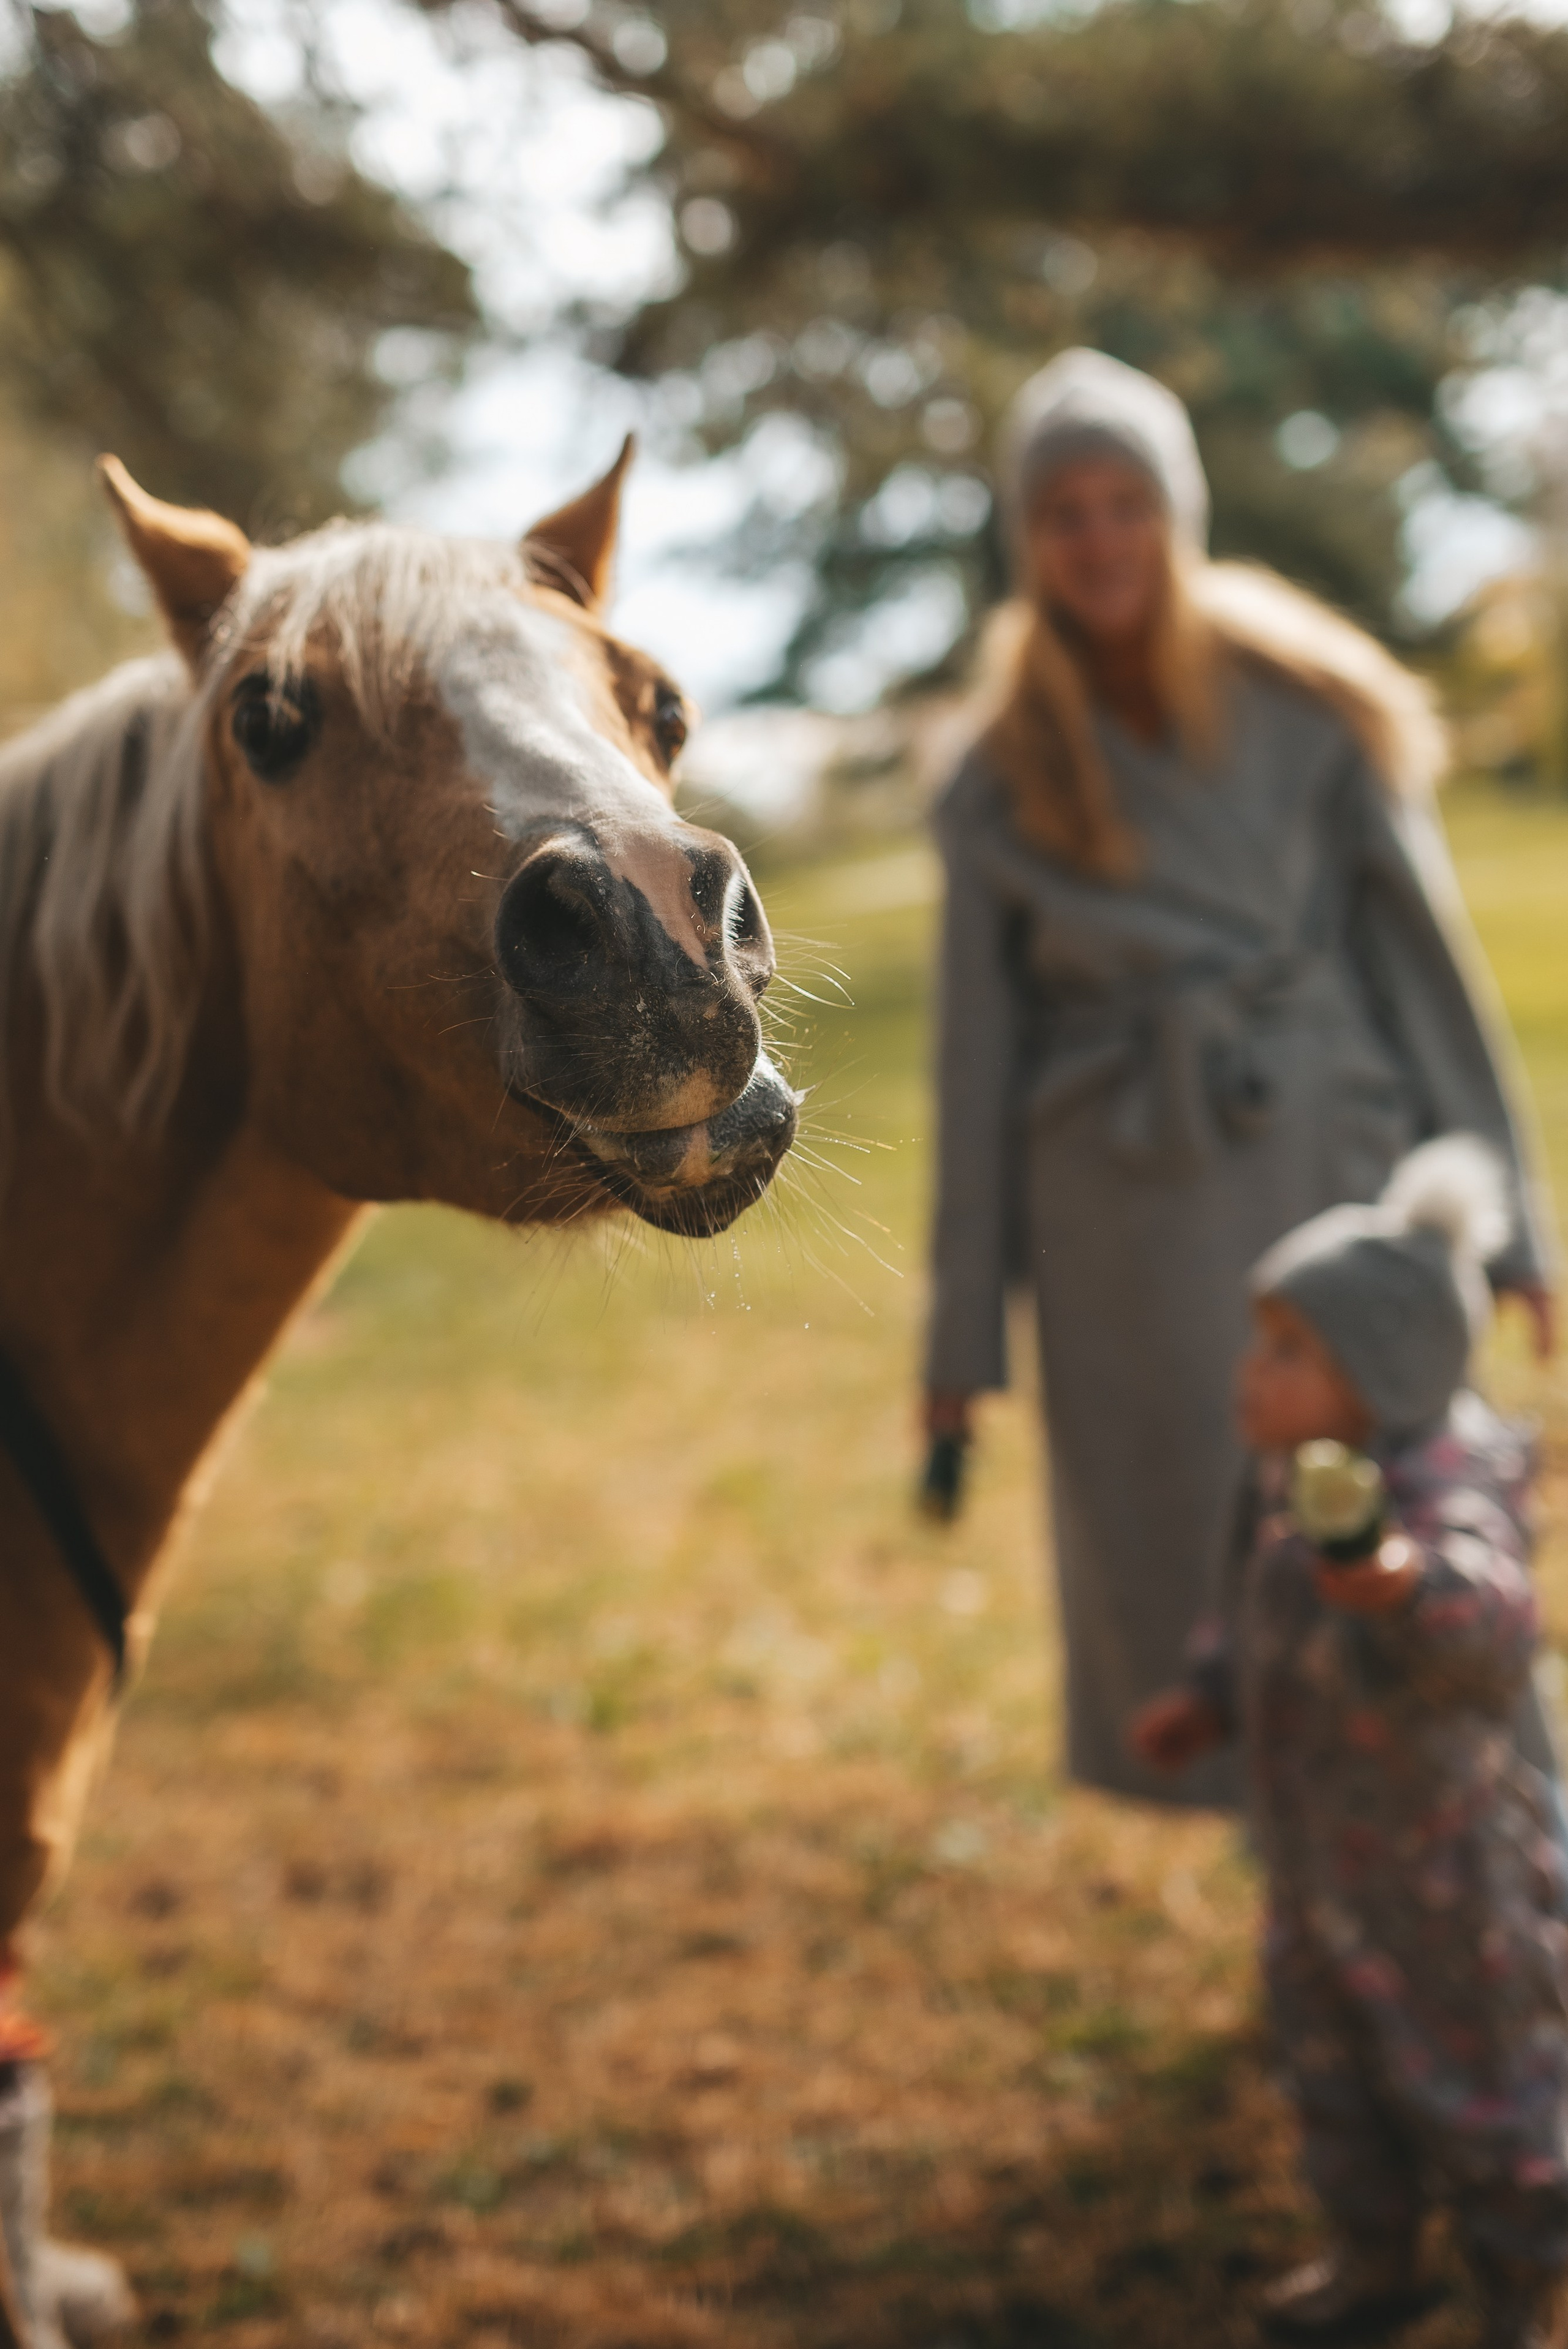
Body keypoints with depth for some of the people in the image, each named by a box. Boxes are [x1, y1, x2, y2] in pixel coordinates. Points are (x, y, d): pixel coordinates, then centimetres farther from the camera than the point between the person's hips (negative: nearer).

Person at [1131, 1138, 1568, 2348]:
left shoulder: (1447, 1502, -32)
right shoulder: (1308, 1482, -6)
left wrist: (1396, 1576, -75)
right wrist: (1211, 1696, 9)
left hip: (1443, 1887, -8)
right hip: (1321, 1866, 8)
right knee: (1334, 2069, 24)